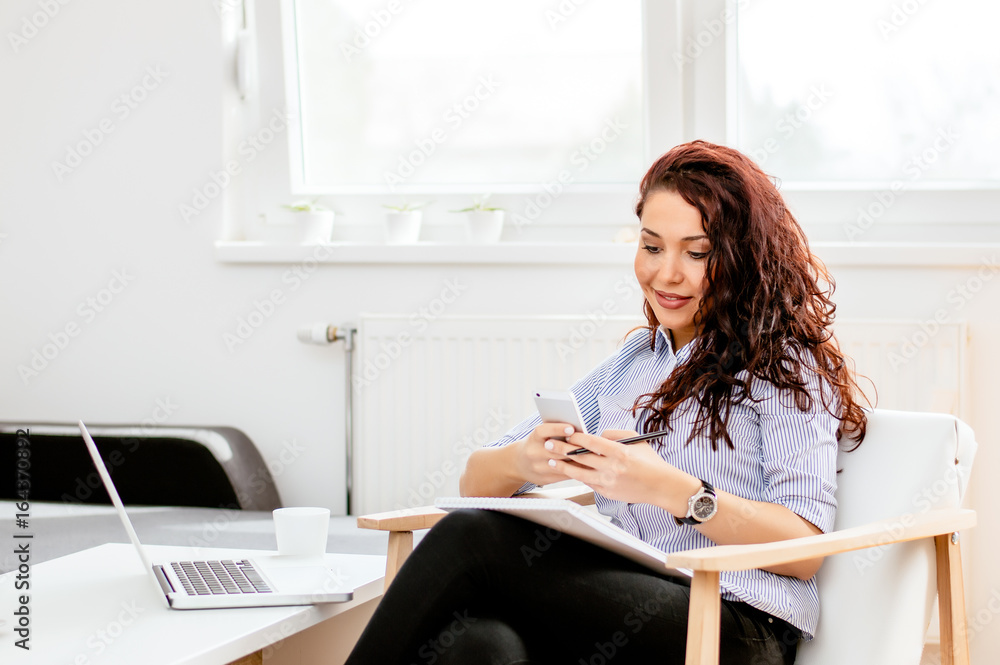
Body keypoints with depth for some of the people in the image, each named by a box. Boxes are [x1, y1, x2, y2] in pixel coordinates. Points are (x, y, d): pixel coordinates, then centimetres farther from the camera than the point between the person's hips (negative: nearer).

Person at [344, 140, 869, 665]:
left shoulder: (785, 364, 6)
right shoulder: (633, 360, 25)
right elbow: (476, 480, 18)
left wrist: (672, 490, -22)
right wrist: (522, 462, -8)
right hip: (618, 617, 5)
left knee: (472, 539, -25)